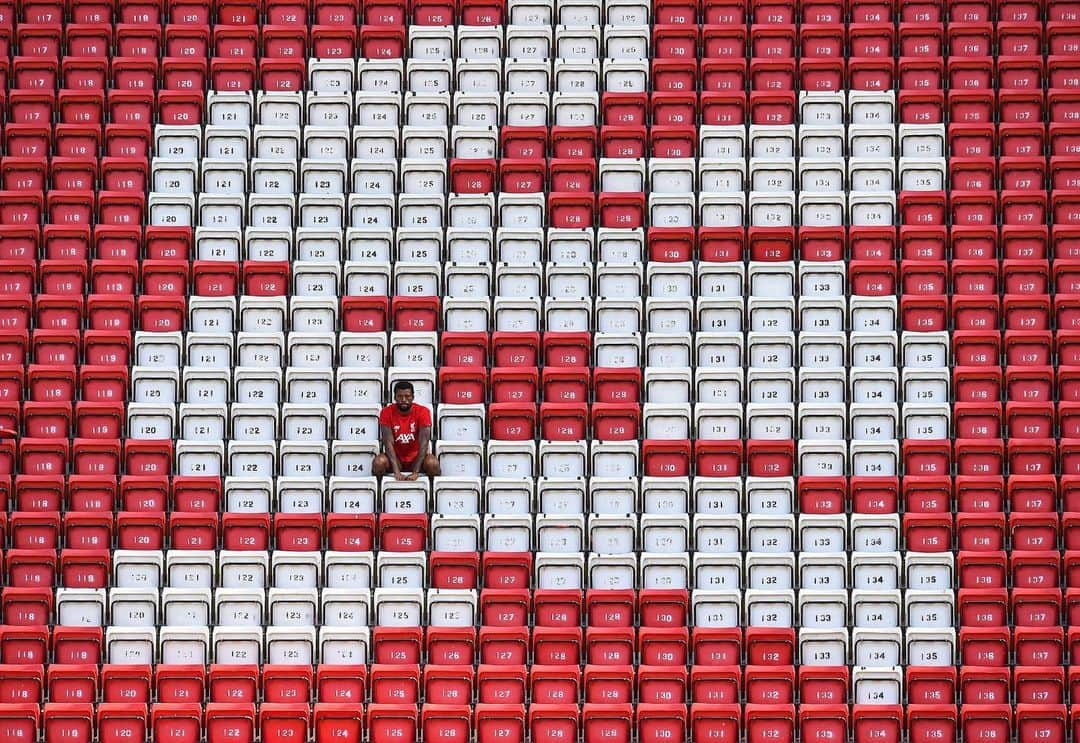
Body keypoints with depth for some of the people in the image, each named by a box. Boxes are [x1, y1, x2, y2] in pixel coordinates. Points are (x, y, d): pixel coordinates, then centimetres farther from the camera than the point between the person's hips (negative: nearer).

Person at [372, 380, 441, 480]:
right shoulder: (387, 412, -11)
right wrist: (396, 471, -30)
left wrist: (415, 472, -30)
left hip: (416, 458, -1)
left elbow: (423, 442, -20)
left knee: (433, 463, -32)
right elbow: (388, 442, -17)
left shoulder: (422, 412, -13)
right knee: (378, 463, -31)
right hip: (395, 458, 1)